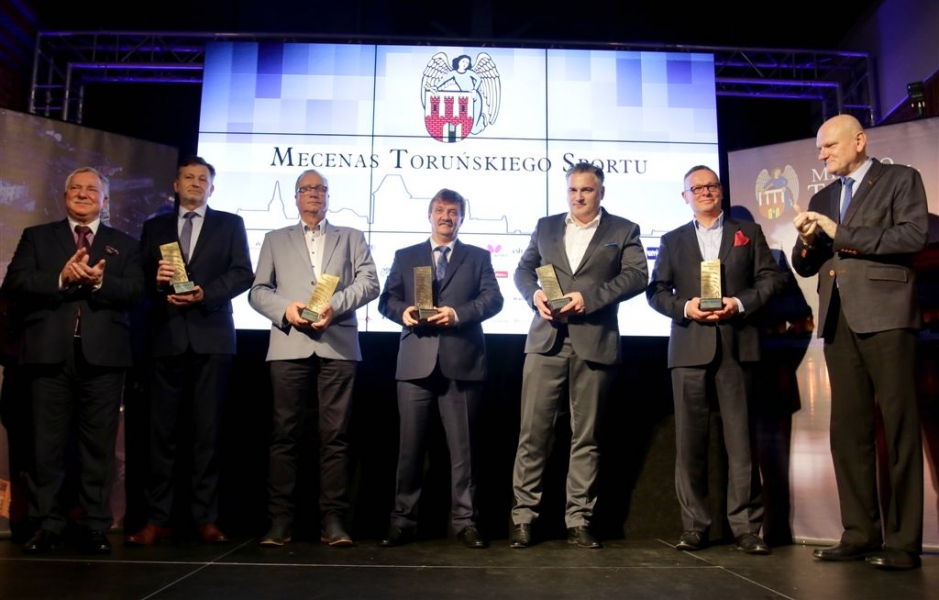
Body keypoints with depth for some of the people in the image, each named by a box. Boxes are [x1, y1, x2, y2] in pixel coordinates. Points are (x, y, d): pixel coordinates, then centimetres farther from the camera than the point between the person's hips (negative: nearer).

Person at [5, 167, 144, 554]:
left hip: (102, 355, 0)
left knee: (99, 445, 2)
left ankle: (95, 528, 9)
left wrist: (99, 282, -18)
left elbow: (135, 291, 0)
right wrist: (61, 278, -14)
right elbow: (15, 284, 1)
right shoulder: (37, 237, 15)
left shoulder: (124, 244, 15)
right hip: (49, 354, 1)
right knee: (47, 444, 4)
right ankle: (47, 525, 14)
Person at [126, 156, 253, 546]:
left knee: (208, 430, 0)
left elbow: (243, 274, 0)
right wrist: (157, 280, -12)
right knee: (162, 430, 2)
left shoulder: (229, 224, 12)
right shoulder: (155, 227, 17)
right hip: (167, 337, 2)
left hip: (211, 337, -2)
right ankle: (157, 519, 7)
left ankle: (206, 519, 4)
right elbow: (141, 279, 10)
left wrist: (204, 293, -13)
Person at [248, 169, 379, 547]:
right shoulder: (275, 240, 21)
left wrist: (335, 305, -11)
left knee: (335, 436, -3)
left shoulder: (351, 238, 19)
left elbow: (369, 282, 5)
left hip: (337, 345, -1)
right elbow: (258, 291, 12)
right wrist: (285, 308, -8)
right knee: (285, 434, -1)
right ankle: (280, 519, 5)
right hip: (289, 344, 1)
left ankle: (333, 520, 2)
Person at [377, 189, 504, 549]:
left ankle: (464, 521, 11)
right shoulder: (405, 257, 18)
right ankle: (402, 520, 12)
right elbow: (387, 299, 10)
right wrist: (402, 311, -12)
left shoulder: (478, 257, 15)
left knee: (463, 446, 3)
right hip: (416, 362, 1)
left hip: (462, 361, 0)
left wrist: (458, 314, -14)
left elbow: (492, 299, 2)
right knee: (410, 445, 2)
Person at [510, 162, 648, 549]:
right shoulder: (545, 226, 18)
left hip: (594, 343, -1)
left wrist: (589, 296, -15)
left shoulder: (623, 230, 9)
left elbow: (637, 275, -3)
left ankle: (579, 520, 13)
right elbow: (523, 269, 16)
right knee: (533, 432, -1)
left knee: (586, 437, 4)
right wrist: (534, 294, -6)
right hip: (546, 340, 2)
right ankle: (523, 517, 7)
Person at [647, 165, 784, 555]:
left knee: (741, 439, -1)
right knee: (690, 440, 0)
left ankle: (747, 527, 5)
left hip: (737, 345, -1)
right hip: (690, 347, 1)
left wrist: (739, 303, -9)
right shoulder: (672, 241, 17)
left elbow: (771, 278, 8)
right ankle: (694, 527, 7)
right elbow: (656, 291, 10)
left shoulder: (748, 232, 16)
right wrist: (685, 307, -8)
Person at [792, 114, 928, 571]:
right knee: (848, 430, 4)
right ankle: (860, 534, 10)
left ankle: (903, 541, 1)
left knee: (899, 428, -4)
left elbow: (915, 234, -10)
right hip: (839, 321, 6)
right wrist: (806, 240, -3)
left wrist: (842, 234, -10)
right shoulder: (822, 198, 21)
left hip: (884, 315, -5)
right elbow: (805, 266, 18)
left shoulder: (900, 179, 7)